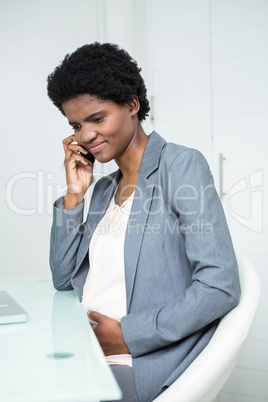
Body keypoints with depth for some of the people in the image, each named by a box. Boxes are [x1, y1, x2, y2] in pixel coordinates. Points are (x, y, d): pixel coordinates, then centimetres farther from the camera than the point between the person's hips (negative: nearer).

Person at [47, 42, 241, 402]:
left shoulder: (181, 165, -7)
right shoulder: (104, 189, 15)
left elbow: (221, 286, -15)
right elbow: (64, 279, 12)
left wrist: (126, 335, -17)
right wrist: (74, 194, 4)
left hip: (138, 365, -6)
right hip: (81, 352, 7)